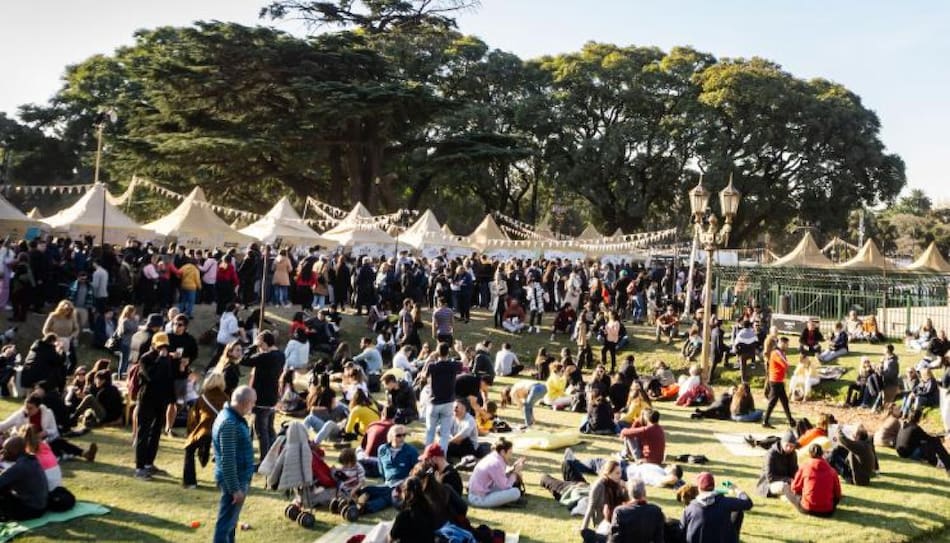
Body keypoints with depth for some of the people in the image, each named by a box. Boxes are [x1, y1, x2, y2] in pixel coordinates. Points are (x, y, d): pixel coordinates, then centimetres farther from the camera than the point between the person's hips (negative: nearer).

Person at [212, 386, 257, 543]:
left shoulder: (234, 418, 7)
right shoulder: (229, 423, -25)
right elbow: (227, 460, -25)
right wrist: (235, 488, -21)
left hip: (240, 477, 10)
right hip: (233, 480, -10)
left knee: (231, 520, 21)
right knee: (226, 522, 0)